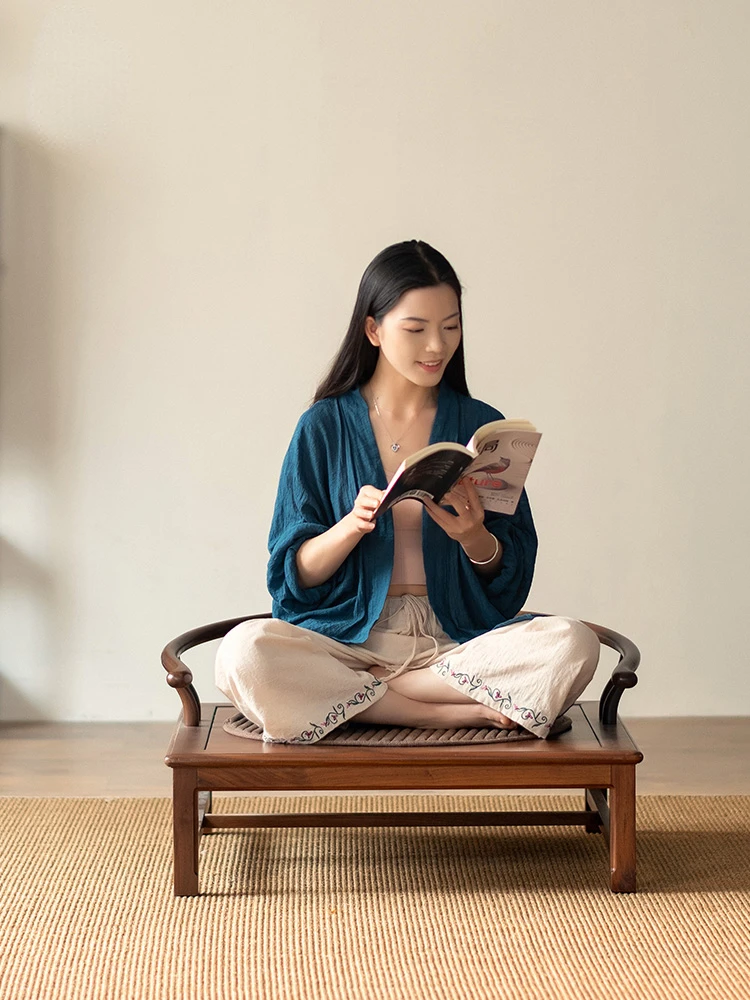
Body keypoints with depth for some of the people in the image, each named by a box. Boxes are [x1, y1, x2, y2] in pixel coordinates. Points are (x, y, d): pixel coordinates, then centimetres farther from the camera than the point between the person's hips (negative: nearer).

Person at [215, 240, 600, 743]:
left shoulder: (481, 425, 10)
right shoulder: (324, 427, 6)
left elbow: (511, 575, 8)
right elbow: (297, 573, 1)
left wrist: (474, 538, -14)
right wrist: (350, 526, -18)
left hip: (457, 638, 1)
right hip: (349, 636, -1)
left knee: (573, 645, -29)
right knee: (245, 654, -33)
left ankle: (357, 693, -20)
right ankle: (457, 714, -23)